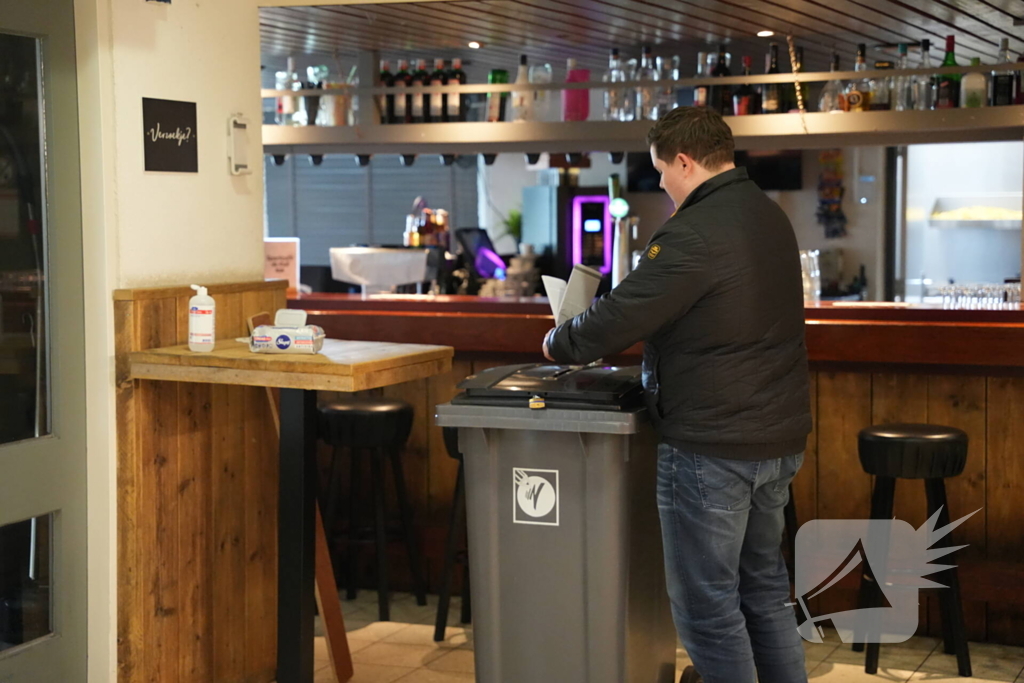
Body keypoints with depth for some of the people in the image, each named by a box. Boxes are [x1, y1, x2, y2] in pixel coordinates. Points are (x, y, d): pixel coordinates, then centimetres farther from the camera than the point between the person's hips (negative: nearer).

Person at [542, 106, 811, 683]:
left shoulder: (696, 232, -20)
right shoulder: (770, 215, 11)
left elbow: (621, 314, -19)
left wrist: (560, 344, 0)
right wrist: (622, 344, 17)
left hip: (713, 448, -10)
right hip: (779, 438, 10)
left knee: (707, 607, 1)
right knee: (765, 588, 20)